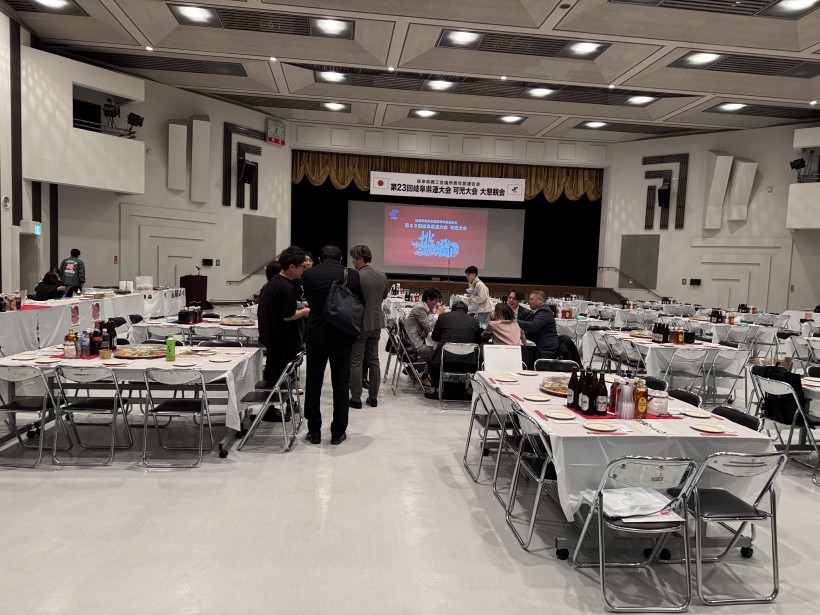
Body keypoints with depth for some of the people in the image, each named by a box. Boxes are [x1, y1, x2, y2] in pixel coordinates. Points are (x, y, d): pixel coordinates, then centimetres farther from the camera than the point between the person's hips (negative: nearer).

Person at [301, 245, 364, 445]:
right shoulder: (352, 275, -2)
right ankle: (338, 433, 15)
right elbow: (360, 303, 6)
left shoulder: (308, 274, -1)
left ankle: (314, 431, 19)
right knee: (340, 386, 9)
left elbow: (309, 301, 11)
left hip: (316, 336, 0)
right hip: (342, 336, 0)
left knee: (313, 385, 12)